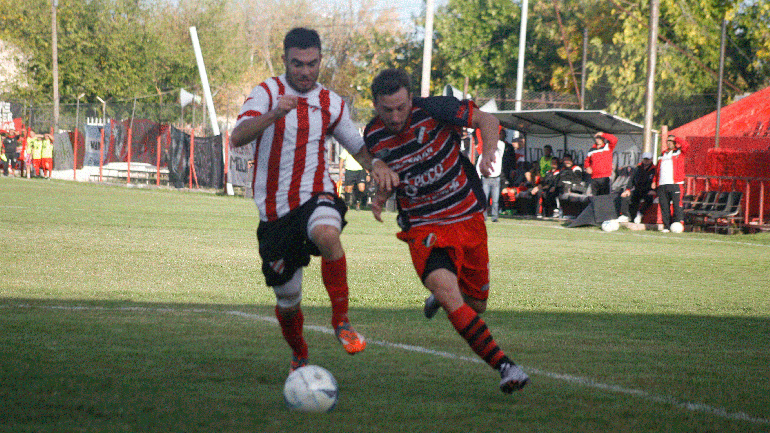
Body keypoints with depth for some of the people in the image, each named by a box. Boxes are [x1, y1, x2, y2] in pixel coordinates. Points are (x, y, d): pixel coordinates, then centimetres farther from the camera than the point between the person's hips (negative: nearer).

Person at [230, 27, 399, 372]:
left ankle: (341, 321, -26)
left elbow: (358, 147, 20)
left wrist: (378, 166, -3)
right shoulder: (267, 93, -2)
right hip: (275, 211, 0)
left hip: (315, 196, 0)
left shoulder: (331, 104, 8)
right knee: (287, 301, 7)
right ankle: (299, 356, 38)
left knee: (326, 233, -38)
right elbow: (238, 137, -19)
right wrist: (274, 115, -37)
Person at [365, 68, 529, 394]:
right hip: (424, 228, 0)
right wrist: (381, 195, -6)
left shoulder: (433, 110, -14)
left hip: (468, 218, 0)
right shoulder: (374, 137, -5)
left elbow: (486, 120, -4)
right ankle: (504, 367, -27)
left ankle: (441, 295, 48)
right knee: (449, 296, -25)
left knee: (476, 304, 10)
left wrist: (488, 153, -22)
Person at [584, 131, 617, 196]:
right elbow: (587, 161, 25)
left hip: (605, 177, -3)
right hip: (594, 178, 3)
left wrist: (603, 134, -7)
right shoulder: (592, 150, 14)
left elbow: (614, 140, -10)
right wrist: (587, 167, 3)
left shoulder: (608, 148, 6)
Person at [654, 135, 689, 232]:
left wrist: (676, 139, 0)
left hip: (675, 184, -5)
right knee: (664, 206, 2)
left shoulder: (679, 153, 10)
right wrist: (654, 181, 17)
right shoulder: (662, 154, 25)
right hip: (662, 185, 5)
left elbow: (686, 145, -10)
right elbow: (657, 169, 27)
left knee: (677, 205, -10)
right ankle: (666, 226, 6)